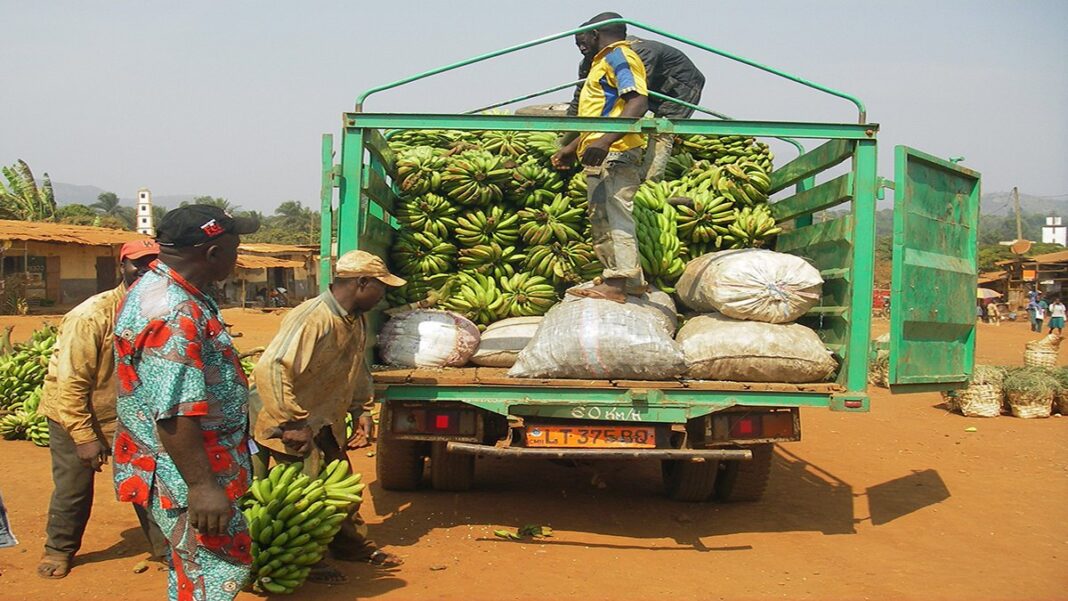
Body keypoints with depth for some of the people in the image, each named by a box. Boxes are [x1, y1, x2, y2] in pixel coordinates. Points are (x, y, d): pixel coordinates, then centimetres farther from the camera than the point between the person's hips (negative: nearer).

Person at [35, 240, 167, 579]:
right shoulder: (91, 316, -26)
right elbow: (71, 382, -24)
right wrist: (84, 436, -23)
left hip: (128, 416, 4)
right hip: (74, 414, -4)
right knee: (73, 487, 5)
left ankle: (165, 548, 18)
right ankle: (59, 549, 28)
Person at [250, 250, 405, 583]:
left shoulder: (355, 321, 1)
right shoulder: (311, 319, -29)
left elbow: (357, 365, 20)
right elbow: (270, 370, -36)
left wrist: (361, 407, 8)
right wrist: (294, 424, -33)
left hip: (327, 422, 9)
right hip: (293, 429, -9)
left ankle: (351, 543, 35)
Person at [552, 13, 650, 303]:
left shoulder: (618, 56, -6)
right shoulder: (605, 62, 25)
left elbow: (639, 102, -21)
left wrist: (605, 141, -32)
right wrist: (571, 148, 34)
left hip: (614, 152, -11)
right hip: (599, 154, 11)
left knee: (615, 214, -13)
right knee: (600, 218, 14)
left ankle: (617, 284, -16)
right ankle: (631, 279, 21)